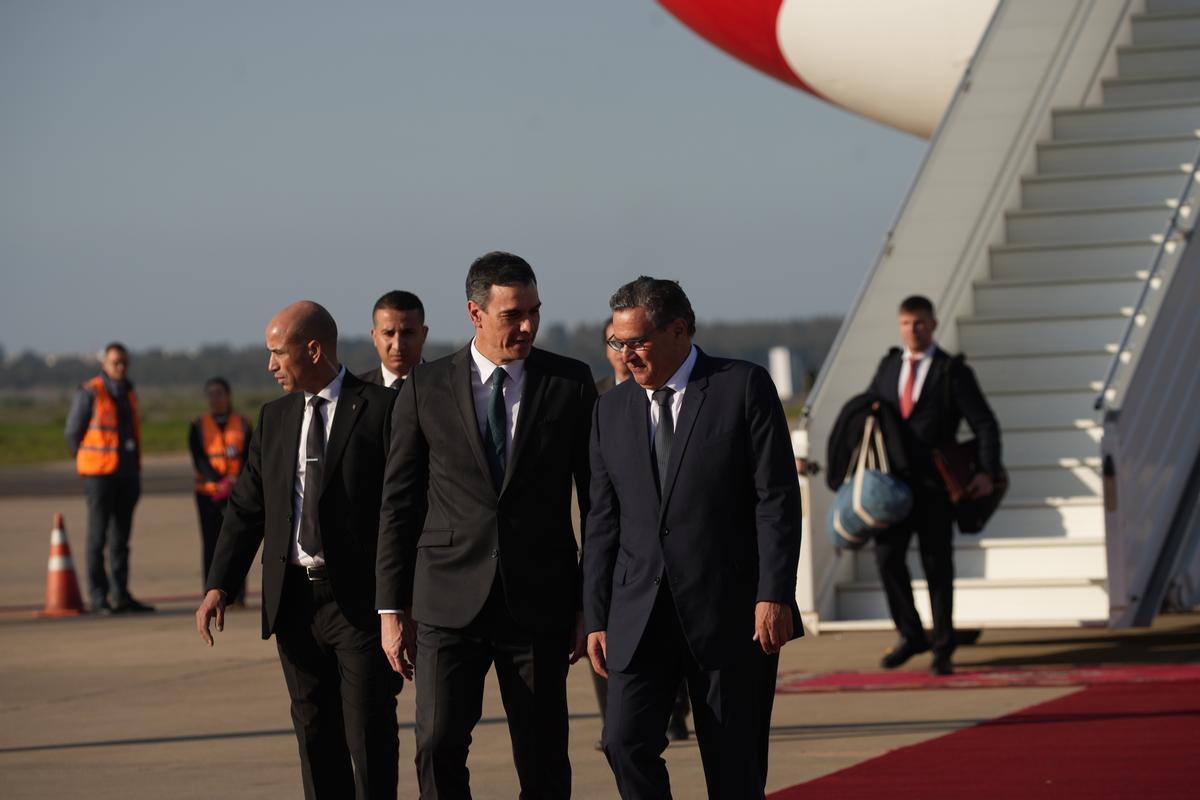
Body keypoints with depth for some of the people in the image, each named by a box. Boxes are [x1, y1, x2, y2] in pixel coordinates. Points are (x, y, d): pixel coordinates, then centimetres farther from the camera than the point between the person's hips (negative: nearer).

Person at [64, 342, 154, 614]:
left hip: (127, 476, 6)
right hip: (100, 475, -6)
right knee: (98, 536, -5)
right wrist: (86, 465, 2)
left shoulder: (128, 394, 14)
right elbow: (73, 432, -3)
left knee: (121, 538, 8)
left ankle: (121, 595, 10)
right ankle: (98, 597, -4)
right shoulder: (90, 393, -6)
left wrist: (136, 469, 14)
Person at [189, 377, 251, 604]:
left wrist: (234, 481, -16)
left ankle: (237, 596, -3)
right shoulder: (198, 426, 8)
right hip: (208, 492, 0)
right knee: (211, 545, -4)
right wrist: (219, 482, -18)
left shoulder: (242, 424, 10)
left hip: (238, 492, 0)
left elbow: (248, 458, 2)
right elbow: (199, 458, -3)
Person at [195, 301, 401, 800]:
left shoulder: (382, 409, -5)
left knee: (370, 735, -5)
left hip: (361, 602, -6)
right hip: (295, 603, 6)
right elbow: (246, 507, 11)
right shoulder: (274, 418, 13)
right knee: (315, 734, 10)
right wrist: (219, 587, -1)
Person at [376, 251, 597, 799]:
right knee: (438, 748, -10)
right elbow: (398, 505, 6)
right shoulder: (425, 389, 3)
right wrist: (392, 609, 3)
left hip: (539, 605, 0)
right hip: (449, 604, 0)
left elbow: (599, 500, 7)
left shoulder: (571, 384, 3)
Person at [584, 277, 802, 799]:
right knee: (627, 742, -13)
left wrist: (775, 595, -14)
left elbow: (777, 499, -6)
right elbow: (603, 521, 13)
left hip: (730, 613, -3)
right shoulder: (612, 410, 11)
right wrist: (596, 618, 8)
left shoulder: (744, 388, -2)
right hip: (640, 614, 3)